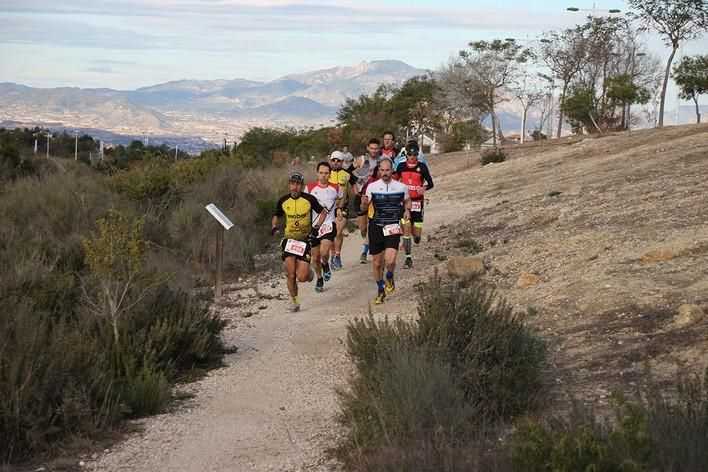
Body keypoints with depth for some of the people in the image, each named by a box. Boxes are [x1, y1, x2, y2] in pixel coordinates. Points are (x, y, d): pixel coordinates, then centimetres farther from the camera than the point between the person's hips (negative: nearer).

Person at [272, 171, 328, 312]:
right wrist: (274, 227, -5)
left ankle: (308, 271, 27)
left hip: (304, 240, -2)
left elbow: (323, 212, 4)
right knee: (291, 276, -7)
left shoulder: (309, 199, -9)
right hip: (289, 239, 2)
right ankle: (294, 301, 14)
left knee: (302, 278, -9)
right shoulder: (283, 201, -2)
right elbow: (276, 216, 15)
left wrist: (316, 226, -11)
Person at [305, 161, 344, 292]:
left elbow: (341, 199, 23)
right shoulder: (309, 188, -3)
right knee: (315, 258, 8)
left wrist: (339, 209, 8)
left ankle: (326, 265, 10)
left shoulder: (336, 188, 0)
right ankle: (319, 280, 32)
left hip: (329, 224, -1)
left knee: (324, 251, -25)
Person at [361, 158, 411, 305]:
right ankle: (380, 290, 30)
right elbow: (364, 209, 6)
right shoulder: (372, 187, -2)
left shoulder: (401, 187, -2)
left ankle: (390, 277, 16)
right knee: (377, 263, 7)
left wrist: (407, 210, -3)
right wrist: (364, 203, -17)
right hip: (376, 227, 1)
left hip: (393, 227, -1)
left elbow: (407, 201, 19)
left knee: (390, 260, -19)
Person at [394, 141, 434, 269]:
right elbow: (395, 179, 16)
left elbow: (430, 183, -2)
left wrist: (424, 188, -22)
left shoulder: (422, 167, -4)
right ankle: (408, 258, -4)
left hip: (417, 202, -1)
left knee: (416, 234, 0)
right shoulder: (401, 166, 2)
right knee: (406, 229, -9)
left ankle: (416, 236, 39)